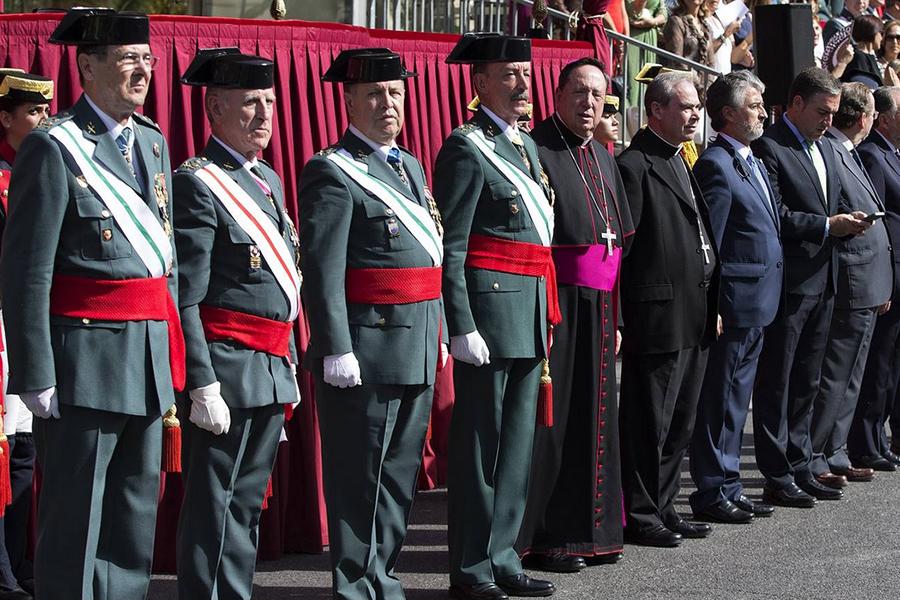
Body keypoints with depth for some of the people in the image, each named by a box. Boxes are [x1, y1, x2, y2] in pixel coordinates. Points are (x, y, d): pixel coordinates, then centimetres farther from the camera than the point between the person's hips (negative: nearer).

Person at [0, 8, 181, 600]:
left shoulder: (154, 142, 12)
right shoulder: (53, 147, -10)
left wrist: (173, 351, 12)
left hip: (151, 357, 7)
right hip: (85, 362, -7)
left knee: (136, 519, 14)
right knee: (75, 523, 0)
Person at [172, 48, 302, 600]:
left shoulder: (268, 180, 15)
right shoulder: (198, 185, -11)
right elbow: (185, 299, -16)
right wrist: (203, 385, -20)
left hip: (273, 368, 8)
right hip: (227, 367, -8)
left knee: (249, 501, 14)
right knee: (214, 503, -2)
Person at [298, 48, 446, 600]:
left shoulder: (410, 166, 17)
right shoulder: (333, 173, -10)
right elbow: (323, 271, -16)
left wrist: (439, 335, 18)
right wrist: (336, 350, -20)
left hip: (417, 348, 8)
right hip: (368, 348, -8)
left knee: (401, 471, 14)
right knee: (360, 477, -1)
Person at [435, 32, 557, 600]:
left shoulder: (526, 145, 16)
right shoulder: (466, 149, -10)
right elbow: (450, 248, -14)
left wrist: (546, 312, 17)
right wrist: (462, 328, -19)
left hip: (530, 315, 9)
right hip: (490, 306, -9)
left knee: (518, 440, 12)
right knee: (480, 441, -2)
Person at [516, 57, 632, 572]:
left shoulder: (603, 158, 17)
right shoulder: (536, 149, -9)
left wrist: (614, 316, 17)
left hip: (597, 303, 8)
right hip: (556, 300, -8)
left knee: (592, 416, 12)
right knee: (550, 415, -4)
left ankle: (589, 529, 21)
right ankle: (540, 537, 3)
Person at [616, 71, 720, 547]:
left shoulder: (680, 161, 16)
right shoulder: (635, 165, -12)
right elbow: (620, 246, -16)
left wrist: (712, 306, 16)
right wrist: (618, 321, -19)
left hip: (693, 319, 9)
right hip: (657, 316, -9)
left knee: (679, 423, 15)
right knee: (647, 423, -1)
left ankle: (663, 508, 25)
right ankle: (639, 516, 8)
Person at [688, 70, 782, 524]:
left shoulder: (751, 162, 16)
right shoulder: (716, 164, -14)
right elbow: (707, 244, -17)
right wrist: (712, 308, -19)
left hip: (756, 306, 9)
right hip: (734, 304, -9)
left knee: (735, 401, 15)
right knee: (720, 402, -2)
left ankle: (728, 488, 22)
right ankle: (711, 494, 5)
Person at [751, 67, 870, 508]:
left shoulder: (825, 148, 17)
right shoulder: (768, 147, -12)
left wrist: (845, 222, 2)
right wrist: (827, 226, -19)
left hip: (821, 281, 9)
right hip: (786, 283, -9)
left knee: (805, 384, 14)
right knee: (776, 384, -1)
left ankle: (799, 469, 22)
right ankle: (777, 478, 3)